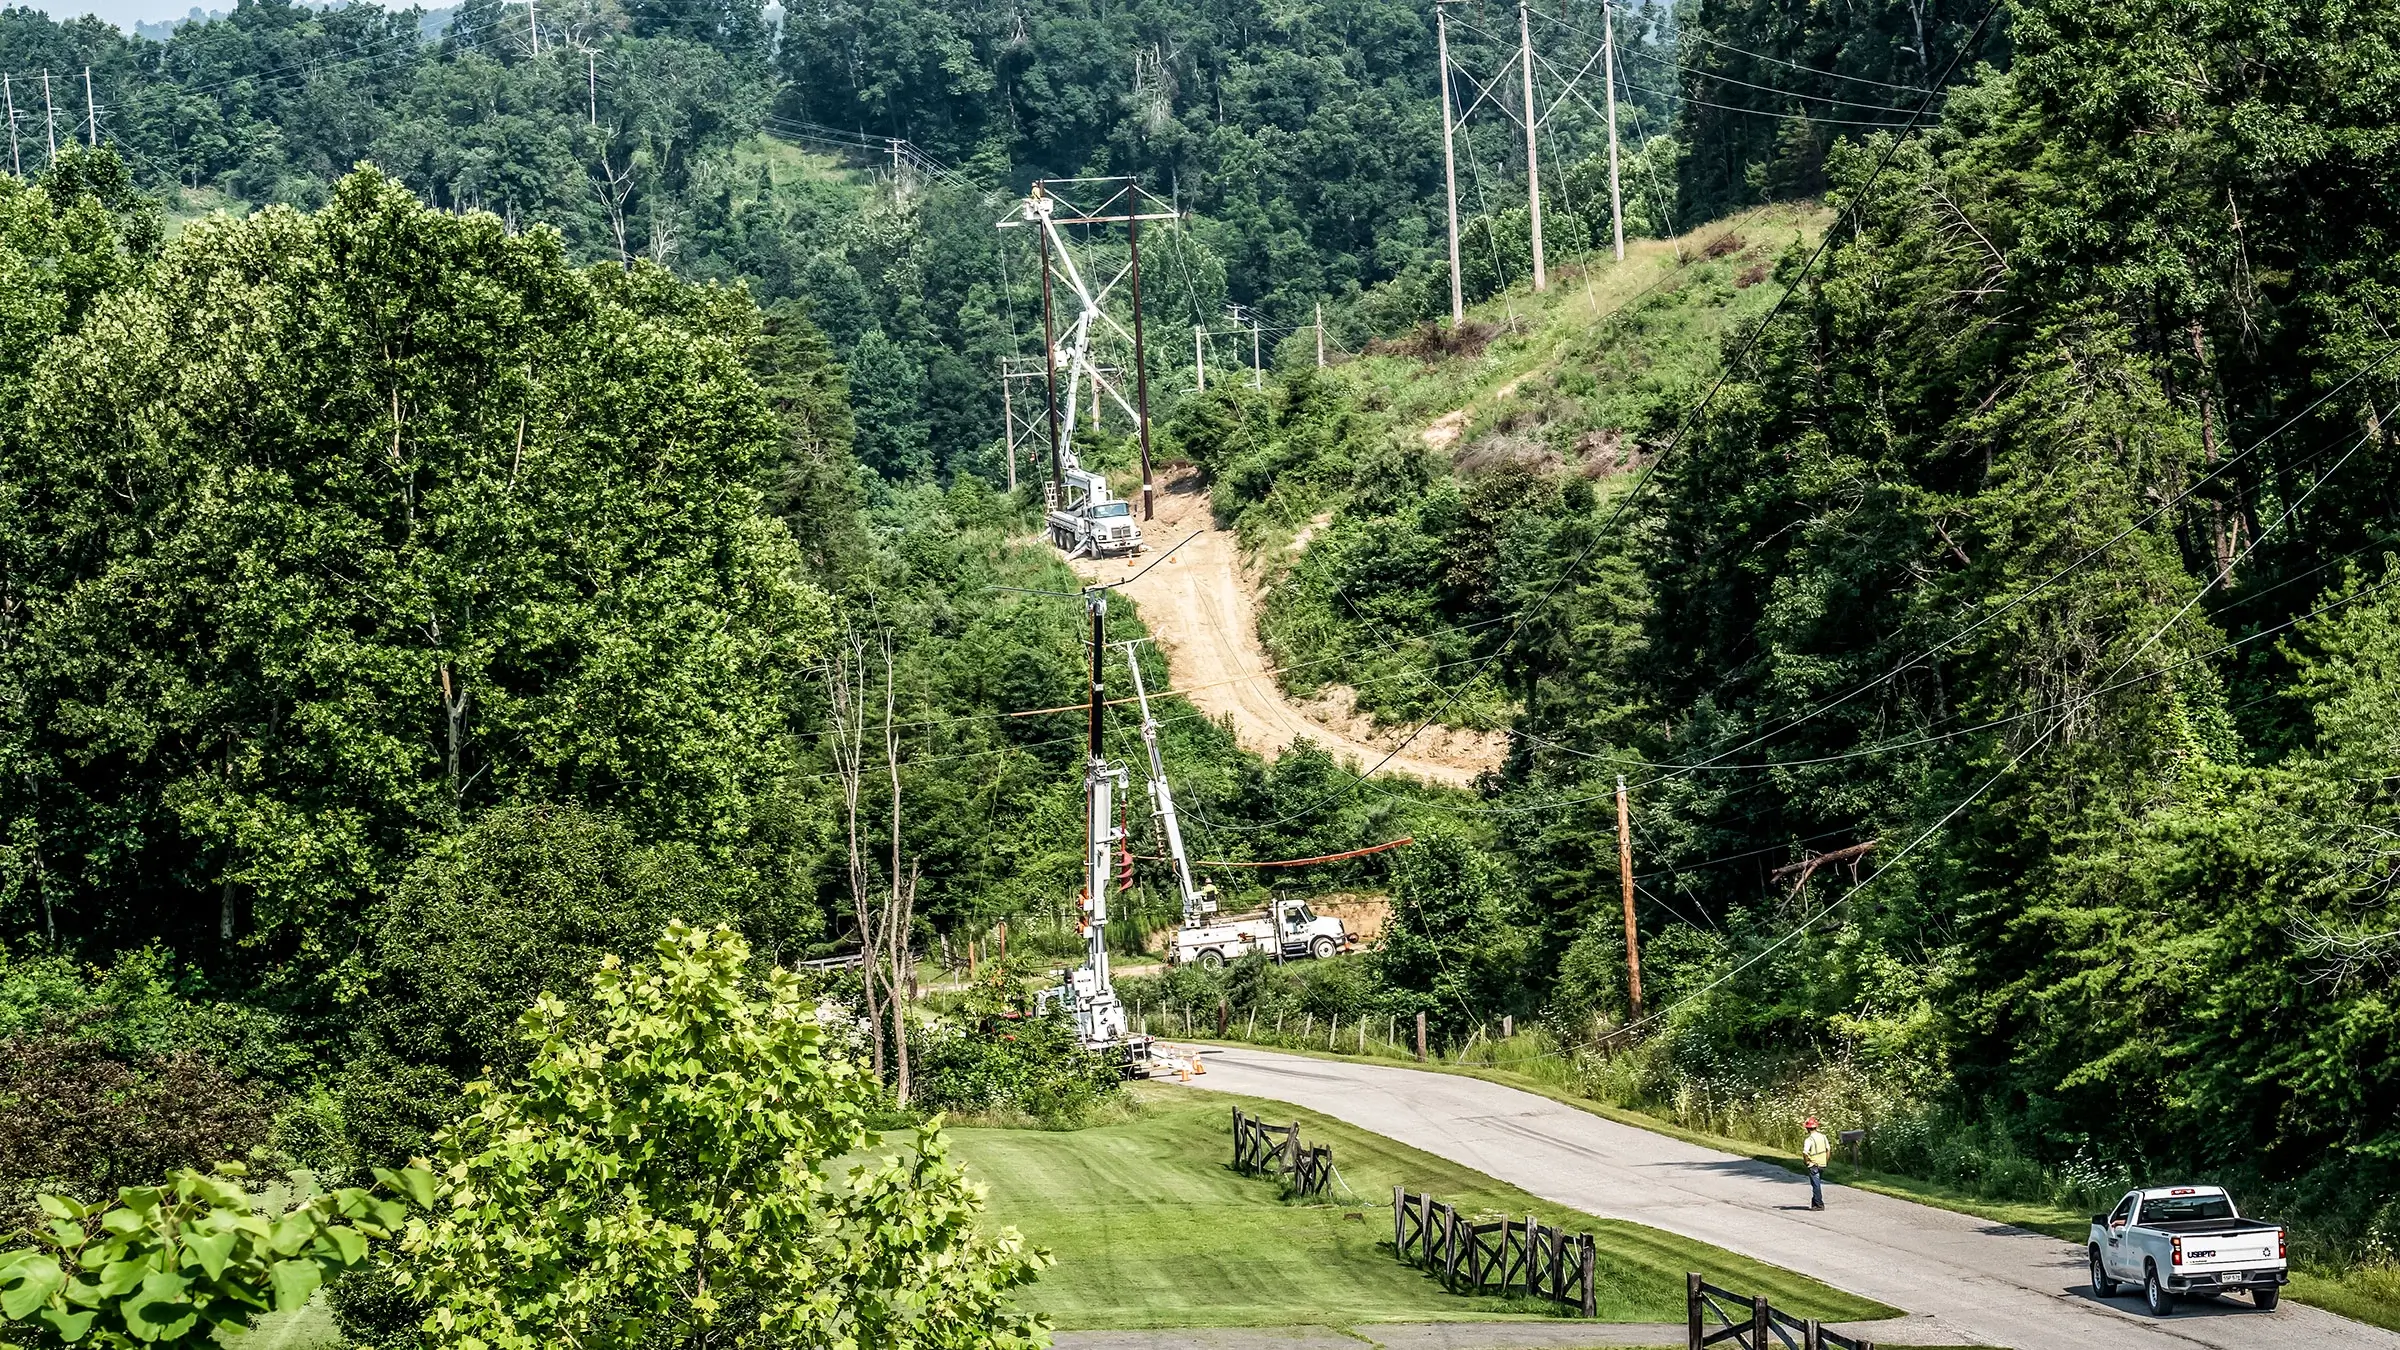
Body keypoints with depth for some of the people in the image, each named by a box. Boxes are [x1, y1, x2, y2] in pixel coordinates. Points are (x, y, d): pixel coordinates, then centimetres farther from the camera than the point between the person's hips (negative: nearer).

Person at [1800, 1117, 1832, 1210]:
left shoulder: (1809, 1140, -18)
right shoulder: (1822, 1136, 3)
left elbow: (1805, 1152, -29)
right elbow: (1828, 1149, 11)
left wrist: (1806, 1161, -12)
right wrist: (1826, 1160, 19)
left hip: (1813, 1165, -7)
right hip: (1822, 1164, 7)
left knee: (1816, 1185, -1)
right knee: (1817, 1184, 18)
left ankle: (1819, 1205, 0)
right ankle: (1814, 1203, 26)